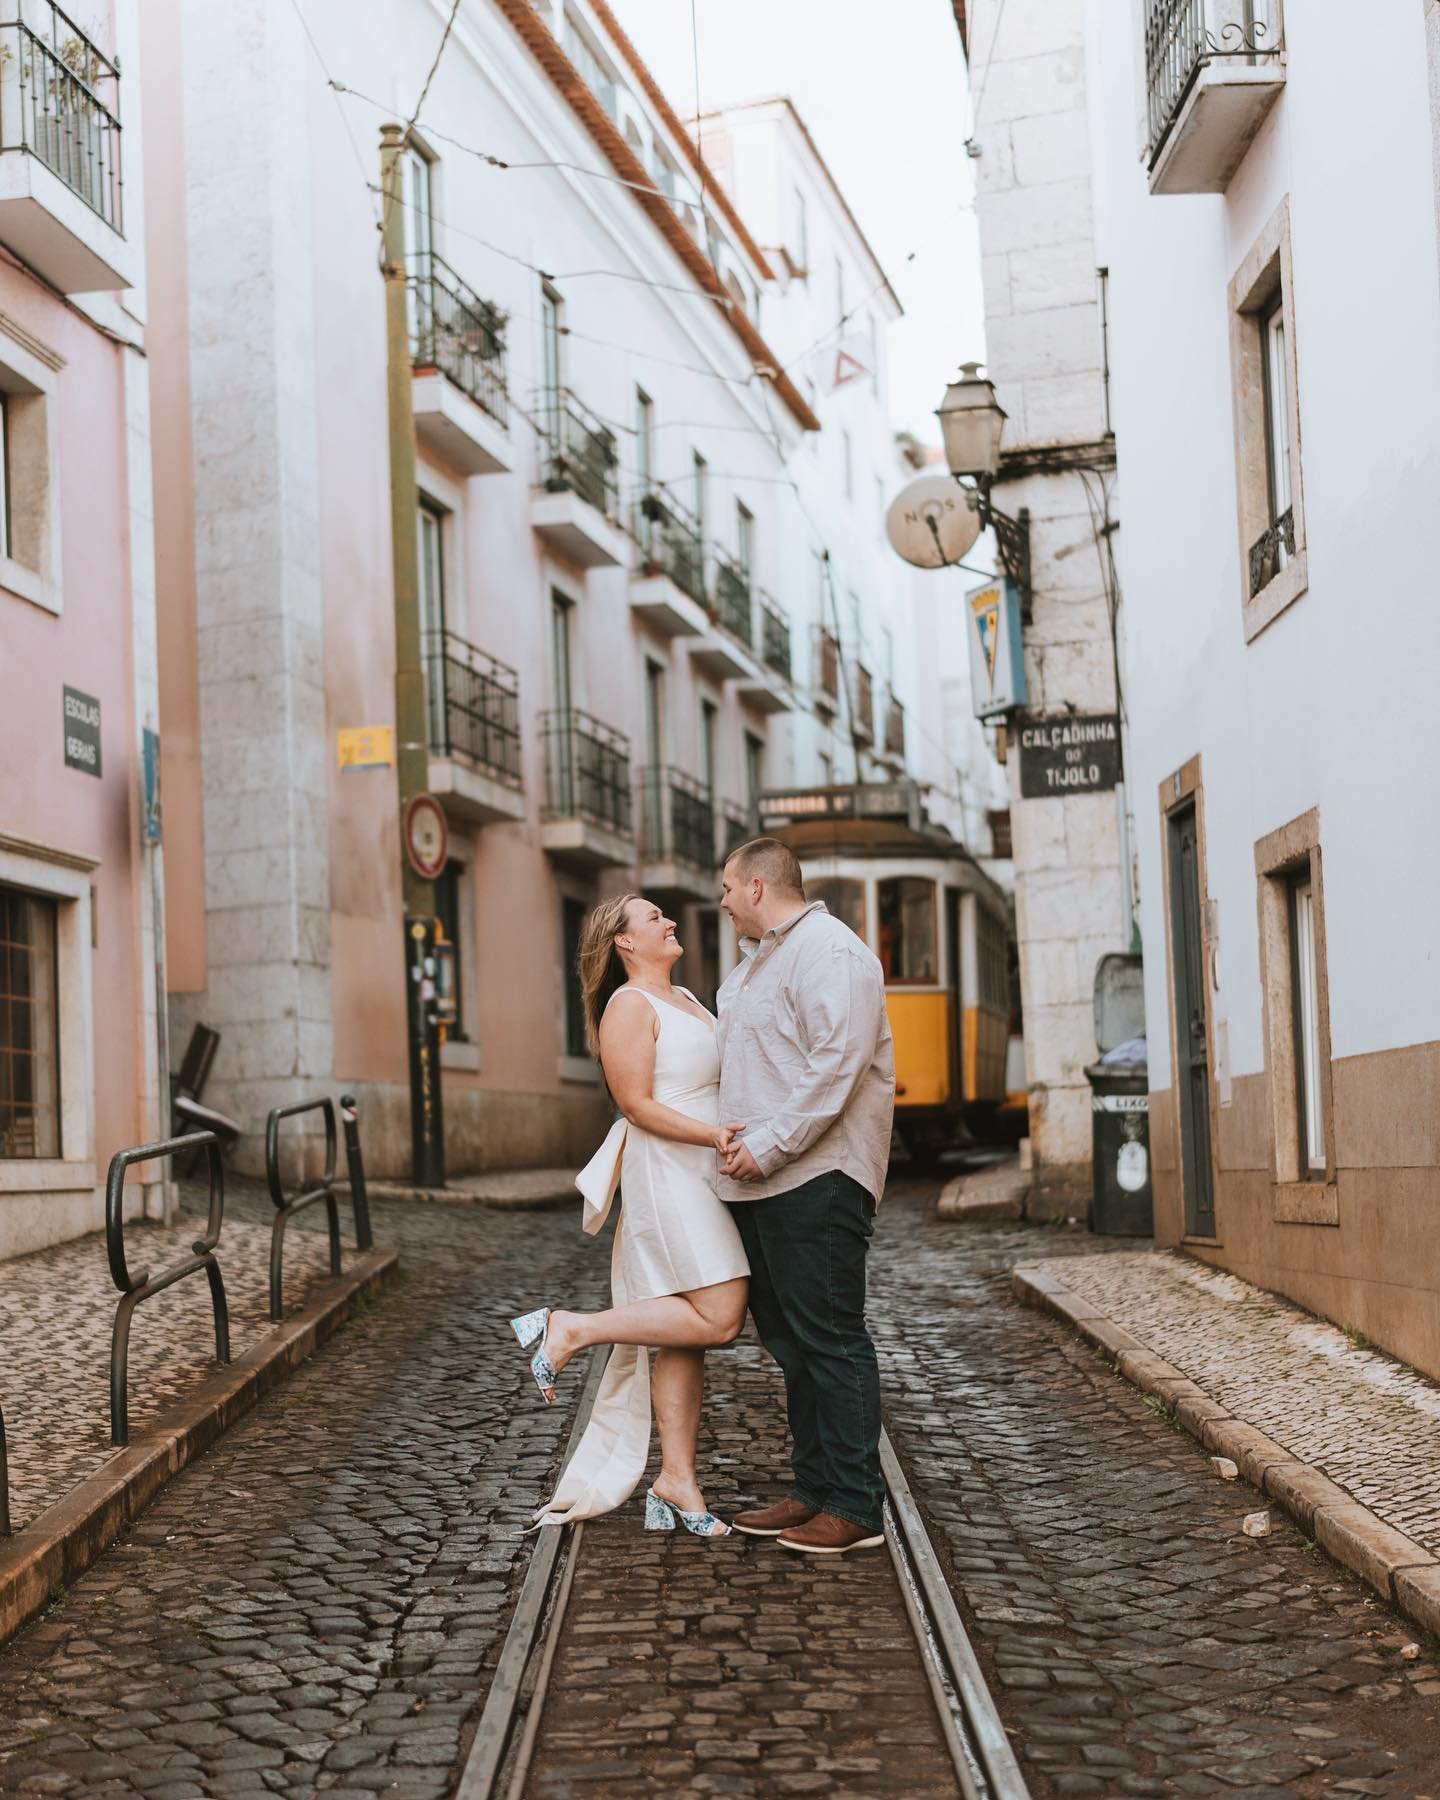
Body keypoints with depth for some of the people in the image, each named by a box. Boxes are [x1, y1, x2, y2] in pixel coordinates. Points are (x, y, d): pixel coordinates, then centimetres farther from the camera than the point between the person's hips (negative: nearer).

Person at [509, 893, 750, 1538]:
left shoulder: (686, 999, 21)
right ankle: (570, 1329, -7)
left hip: (706, 1175, 9)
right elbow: (637, 1105, -14)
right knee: (717, 1319, -16)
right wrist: (717, 1137, -22)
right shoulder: (630, 1005, -7)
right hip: (667, 1171, -9)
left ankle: (677, 1482, 6)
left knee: (686, 1334, 5)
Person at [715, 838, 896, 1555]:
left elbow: (837, 1064, -20)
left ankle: (855, 1507, -3)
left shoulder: (828, 951, -10)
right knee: (790, 1342, 13)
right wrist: (737, 1142, 17)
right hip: (762, 1181, 10)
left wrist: (769, 1145, -20)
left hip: (815, 1178, -10)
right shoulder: (755, 961, 23)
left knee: (829, 1340, -7)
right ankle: (814, 1490, 20)